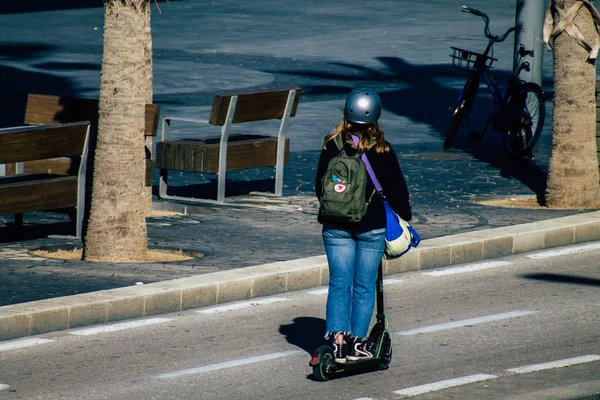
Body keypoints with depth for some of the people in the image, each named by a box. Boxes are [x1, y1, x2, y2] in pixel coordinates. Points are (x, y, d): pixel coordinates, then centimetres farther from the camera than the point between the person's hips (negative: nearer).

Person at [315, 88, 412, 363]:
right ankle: (357, 343, 5)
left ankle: (337, 340, -2)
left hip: (336, 226, 1)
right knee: (364, 285, 6)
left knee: (339, 283, 6)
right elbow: (396, 188, -2)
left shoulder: (332, 146, -4)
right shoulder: (382, 150, -9)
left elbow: (320, 184, 4)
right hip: (372, 226, -1)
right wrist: (404, 216, 13)